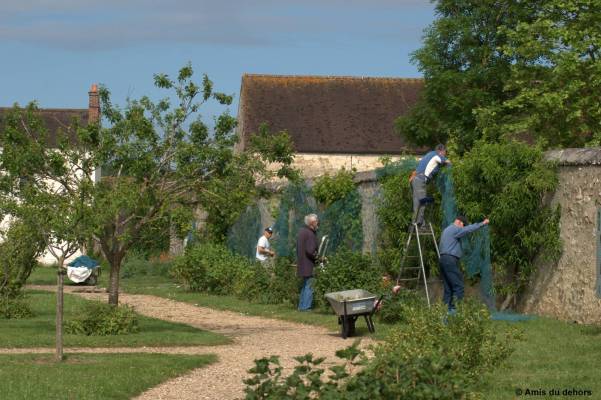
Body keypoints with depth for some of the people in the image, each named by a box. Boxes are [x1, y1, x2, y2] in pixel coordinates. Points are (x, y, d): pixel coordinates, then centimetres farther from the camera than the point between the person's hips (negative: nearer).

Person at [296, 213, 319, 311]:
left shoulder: (302, 231, 10)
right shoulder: (310, 234, -19)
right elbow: (310, 251, -26)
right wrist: (318, 257, -10)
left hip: (302, 264, 9)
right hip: (308, 264, -9)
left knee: (305, 285, 18)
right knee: (309, 286, -3)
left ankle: (301, 306, 23)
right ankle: (305, 307, -2)